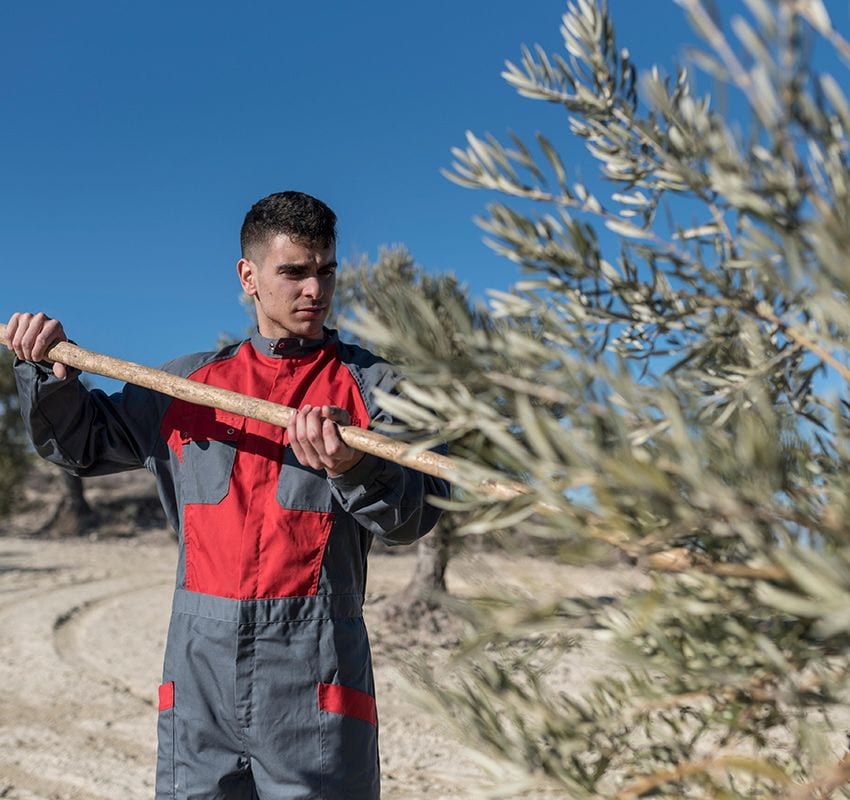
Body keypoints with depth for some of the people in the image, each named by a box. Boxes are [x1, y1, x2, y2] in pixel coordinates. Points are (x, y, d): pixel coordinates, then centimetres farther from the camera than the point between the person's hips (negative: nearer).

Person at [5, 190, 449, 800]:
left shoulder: (372, 385, 3)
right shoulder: (187, 383, 13)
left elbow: (418, 511, -10)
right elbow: (80, 441, 23)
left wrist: (354, 469, -29)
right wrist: (49, 369, 6)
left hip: (316, 666, -2)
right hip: (201, 662, 3)